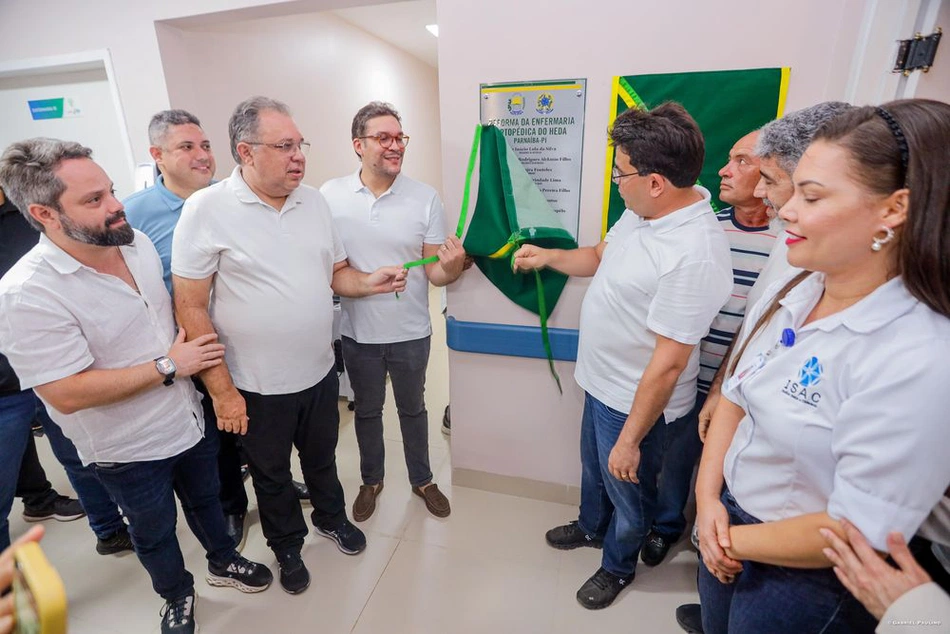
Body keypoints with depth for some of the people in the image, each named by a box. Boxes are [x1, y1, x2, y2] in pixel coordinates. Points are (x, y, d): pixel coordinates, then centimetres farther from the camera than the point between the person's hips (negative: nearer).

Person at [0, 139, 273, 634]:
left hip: (189, 420, 5)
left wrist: (199, 353, 2)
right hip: (129, 450, -5)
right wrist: (168, 366, -24)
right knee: (154, 532, 22)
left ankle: (223, 561, 55)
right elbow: (67, 394, -27)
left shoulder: (136, 241, -7)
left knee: (205, 499, 28)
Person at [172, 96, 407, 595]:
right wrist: (222, 390, -13)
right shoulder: (207, 209, -14)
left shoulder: (313, 200, 1)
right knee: (271, 474, 20)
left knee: (322, 457, 25)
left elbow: (336, 272, 9)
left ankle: (330, 516, 52)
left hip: (320, 372, 4)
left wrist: (369, 282, -13)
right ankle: (287, 545, 46)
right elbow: (191, 308, -13)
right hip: (257, 386, -3)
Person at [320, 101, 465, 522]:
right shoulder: (331, 195, -6)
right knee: (367, 410, 20)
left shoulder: (425, 198, -8)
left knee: (413, 409, 19)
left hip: (411, 333, 0)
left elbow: (435, 272, -8)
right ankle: (371, 480, 45)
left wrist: (451, 267, -30)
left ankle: (422, 480, 43)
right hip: (358, 332, 1)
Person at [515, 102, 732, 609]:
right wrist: (549, 256, 3)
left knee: (626, 490, 20)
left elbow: (668, 364, -29)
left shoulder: (694, 254, -33)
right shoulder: (643, 212, -5)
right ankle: (591, 527, 61)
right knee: (594, 468, 31)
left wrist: (630, 440, -21)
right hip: (601, 383, 8)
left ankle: (618, 566, 51)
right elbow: (602, 257, 15)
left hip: (635, 403, -8)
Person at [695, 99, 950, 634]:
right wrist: (709, 500, -7)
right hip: (729, 523, 6)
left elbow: (856, 531, -24)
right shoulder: (788, 294, -7)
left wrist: (735, 539, -11)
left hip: (810, 579, -6)